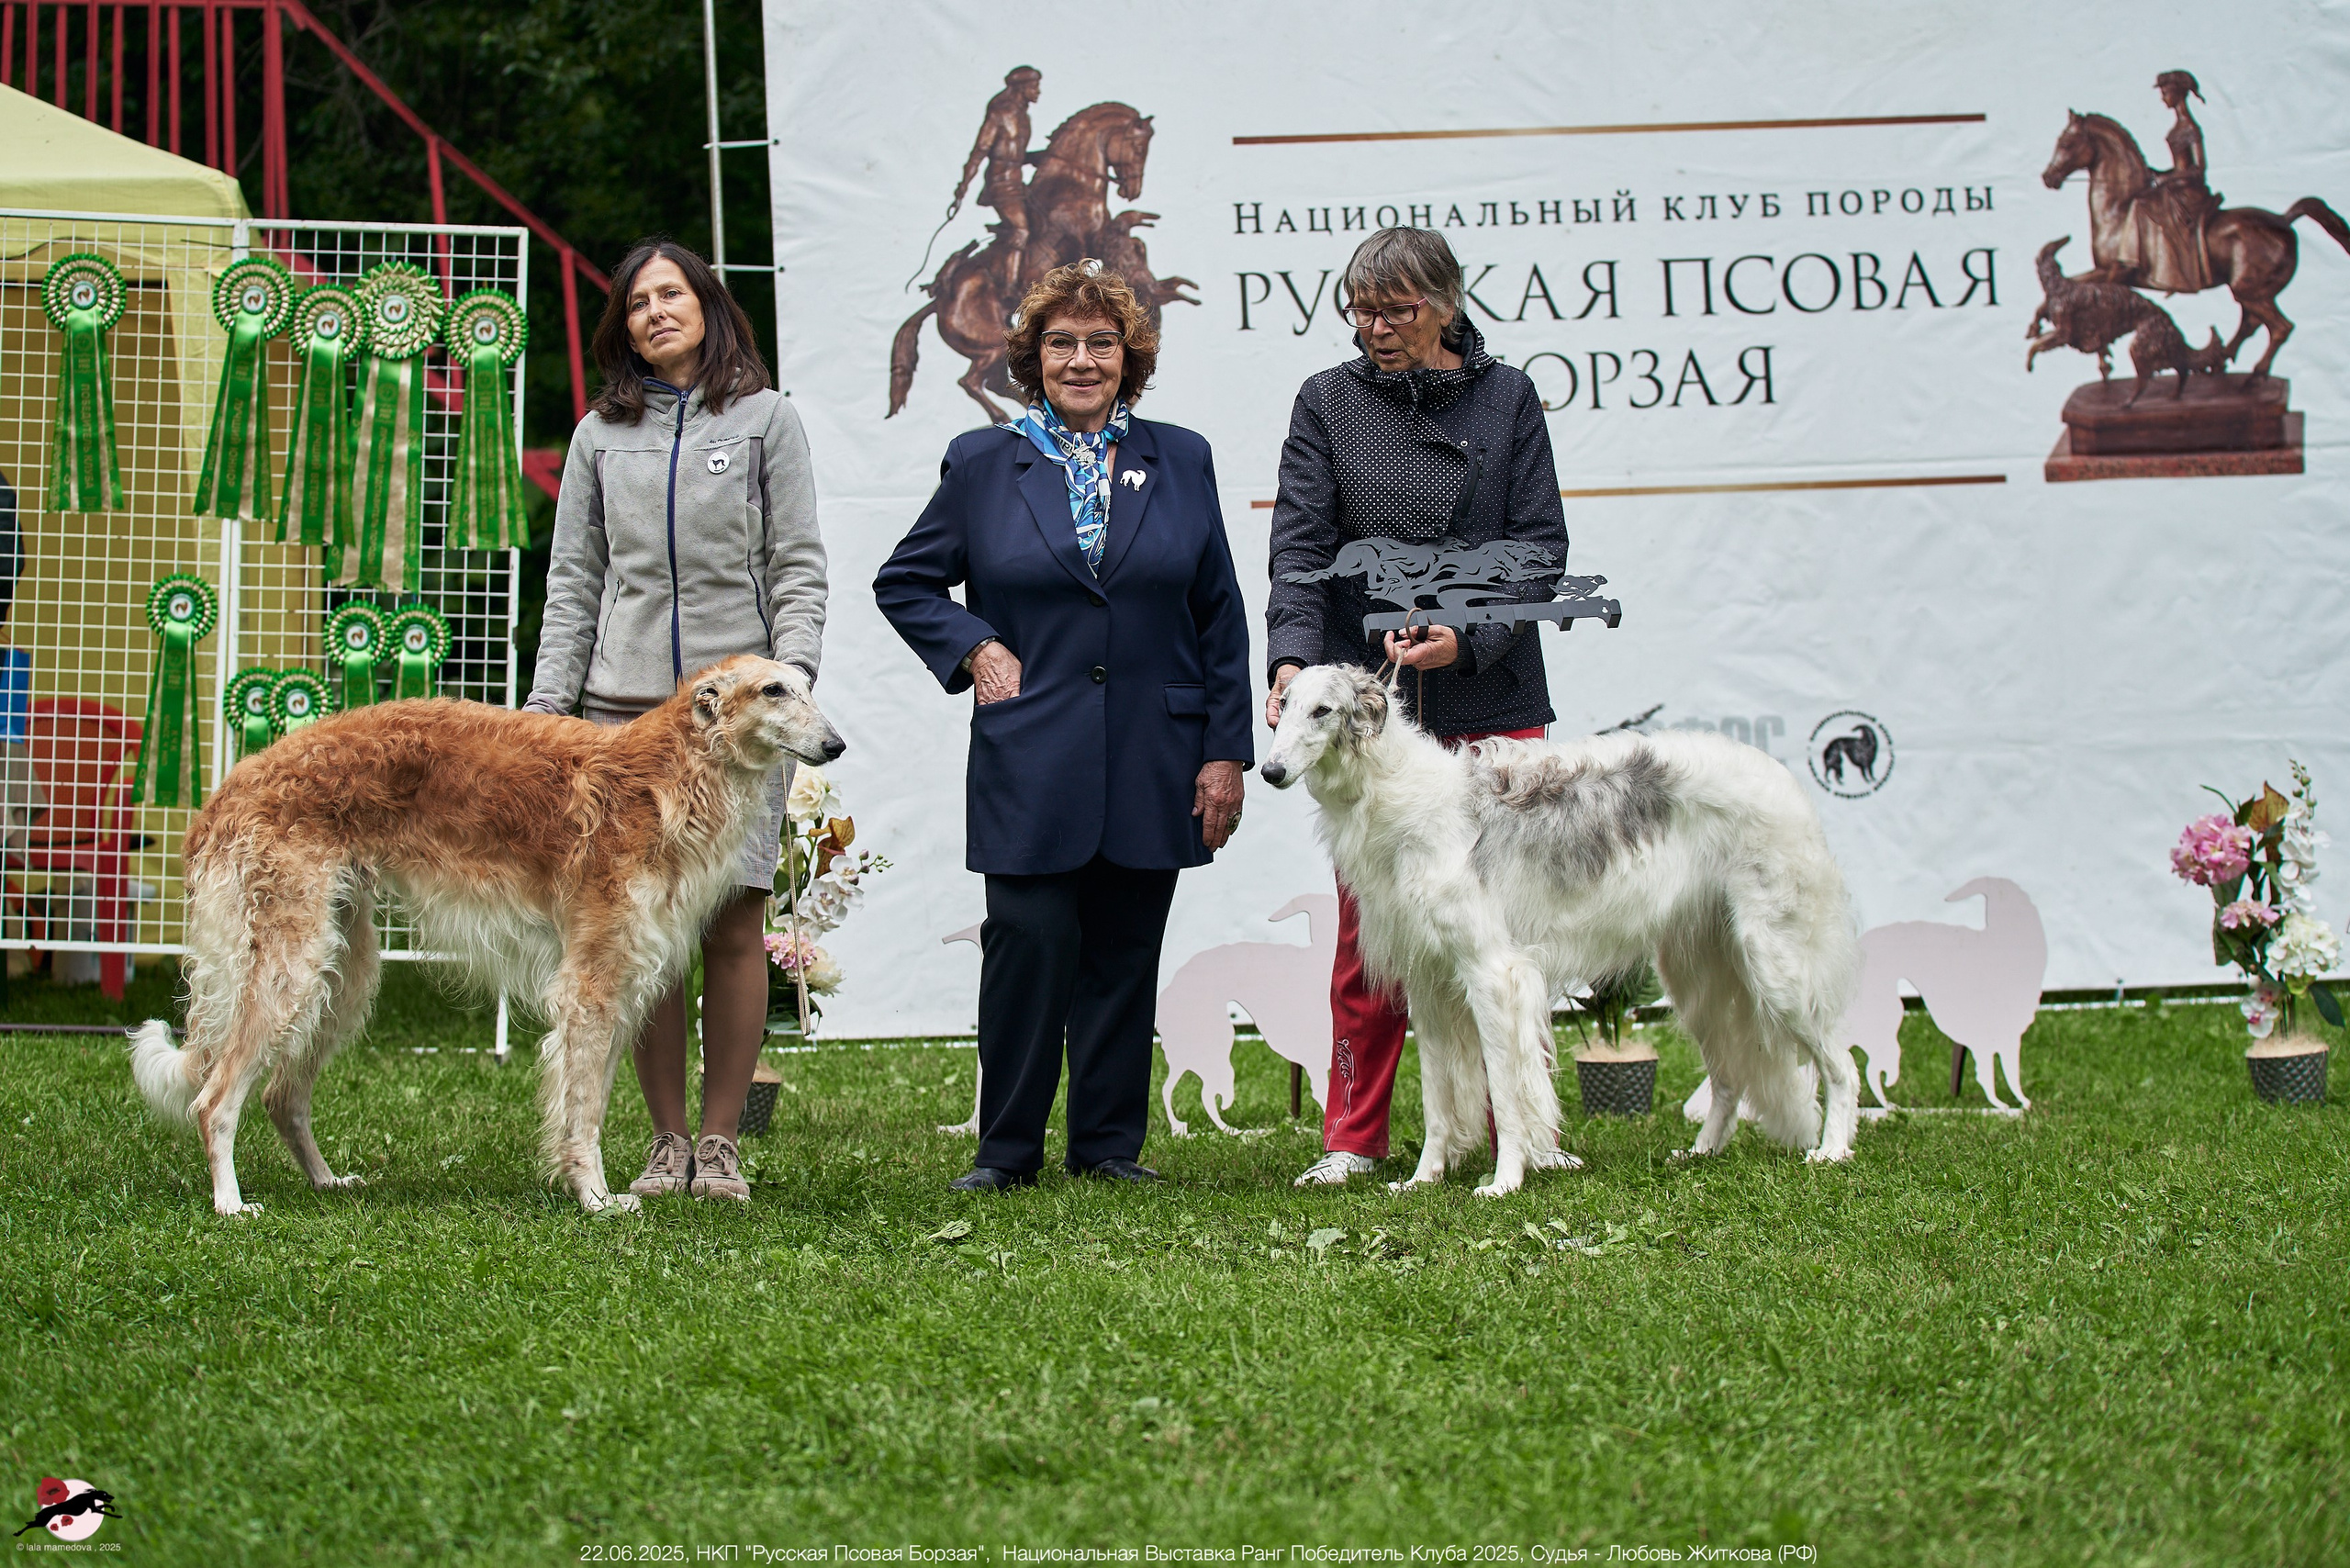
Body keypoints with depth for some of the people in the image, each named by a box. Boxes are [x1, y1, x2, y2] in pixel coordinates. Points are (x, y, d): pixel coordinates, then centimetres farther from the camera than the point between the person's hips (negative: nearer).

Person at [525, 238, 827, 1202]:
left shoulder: (766, 420, 7)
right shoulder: (601, 435, 14)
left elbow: (798, 568, 4)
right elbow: (573, 580, 14)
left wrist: (789, 678, -10)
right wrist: (548, 706, 5)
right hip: (626, 702, 2)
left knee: (734, 926, -5)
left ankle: (720, 1142, 3)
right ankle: (667, 1139, 8)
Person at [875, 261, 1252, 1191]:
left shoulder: (1180, 462, 9)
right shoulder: (982, 465, 6)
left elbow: (1220, 619, 10)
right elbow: (904, 583, 13)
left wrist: (1227, 753, 4)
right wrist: (974, 650, -3)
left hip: (1153, 763, 2)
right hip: (1031, 759, -2)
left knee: (1123, 956, 5)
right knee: (1030, 942, -8)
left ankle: (1109, 1144, 14)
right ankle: (1007, 1150, 1)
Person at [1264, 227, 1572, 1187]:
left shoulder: (1506, 398, 6)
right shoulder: (1328, 402, 7)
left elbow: (1540, 543, 1)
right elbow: (1299, 541, -2)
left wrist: (1468, 637, -15)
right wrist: (1292, 656, -19)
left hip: (1491, 696, 0)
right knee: (1369, 924, 0)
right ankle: (1352, 1138, 6)